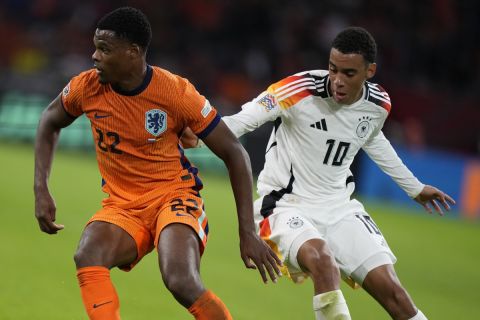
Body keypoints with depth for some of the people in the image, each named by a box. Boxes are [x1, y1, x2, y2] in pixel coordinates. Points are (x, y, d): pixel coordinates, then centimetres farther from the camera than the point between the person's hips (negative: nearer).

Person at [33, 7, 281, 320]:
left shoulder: (176, 92, -17)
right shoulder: (87, 87, -8)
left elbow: (234, 152, -9)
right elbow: (50, 122, 15)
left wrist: (248, 232, -13)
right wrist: (41, 189, 2)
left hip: (174, 195, -3)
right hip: (121, 206, 3)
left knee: (182, 282, -30)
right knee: (87, 257, -30)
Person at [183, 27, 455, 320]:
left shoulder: (378, 105, -1)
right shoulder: (301, 89, -19)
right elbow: (244, 119, -26)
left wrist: (414, 187, 34)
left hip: (339, 208, 5)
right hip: (288, 205, -5)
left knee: (390, 289, -6)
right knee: (323, 260, -36)